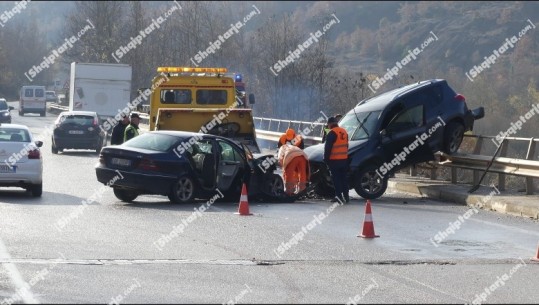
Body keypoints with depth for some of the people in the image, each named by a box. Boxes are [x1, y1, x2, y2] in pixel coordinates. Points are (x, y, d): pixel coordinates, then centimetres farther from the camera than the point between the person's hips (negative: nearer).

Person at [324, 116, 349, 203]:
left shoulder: (332, 133, -13)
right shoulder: (344, 131, 13)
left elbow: (327, 148, -15)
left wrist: (326, 159, -9)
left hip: (334, 160, -7)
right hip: (344, 159, 7)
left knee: (336, 178, -4)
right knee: (343, 178, 12)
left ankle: (339, 196, -8)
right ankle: (346, 196, 14)